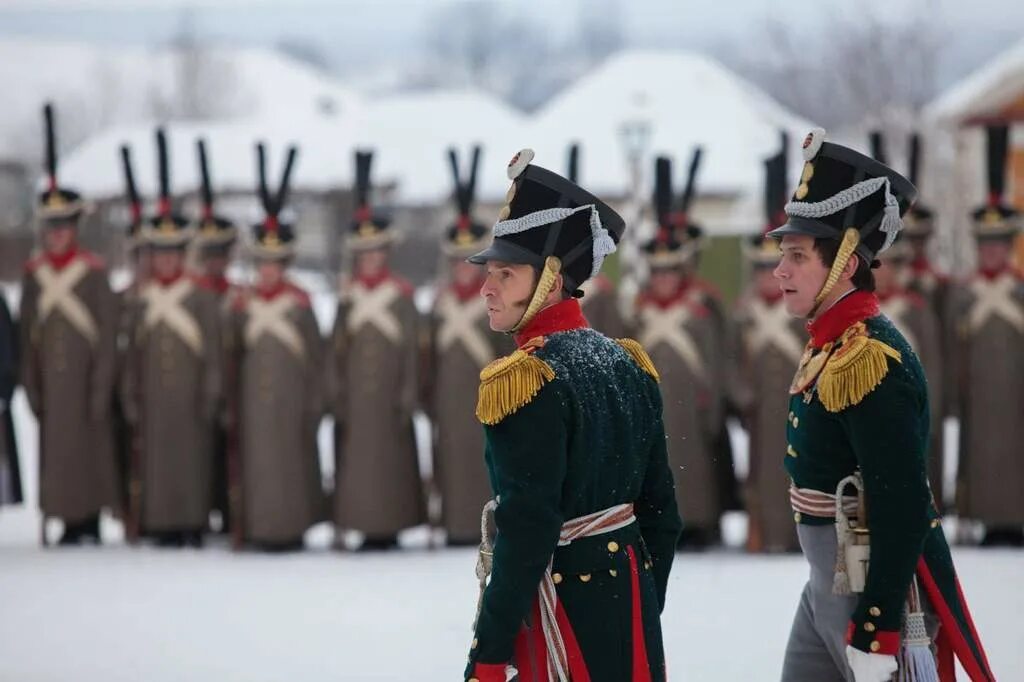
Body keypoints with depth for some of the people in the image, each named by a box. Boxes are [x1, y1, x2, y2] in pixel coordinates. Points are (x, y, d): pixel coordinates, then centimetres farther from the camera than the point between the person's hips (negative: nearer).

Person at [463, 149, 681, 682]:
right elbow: (659, 509, 13)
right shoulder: (626, 364, 8)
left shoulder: (525, 381, -17)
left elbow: (526, 533, -23)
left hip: (563, 606, -8)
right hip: (630, 594, 8)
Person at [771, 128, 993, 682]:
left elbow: (902, 509, -25)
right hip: (828, 585, 10)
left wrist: (875, 633, -26)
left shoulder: (869, 360, -20)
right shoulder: (829, 346, 11)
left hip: (878, 592, -10)